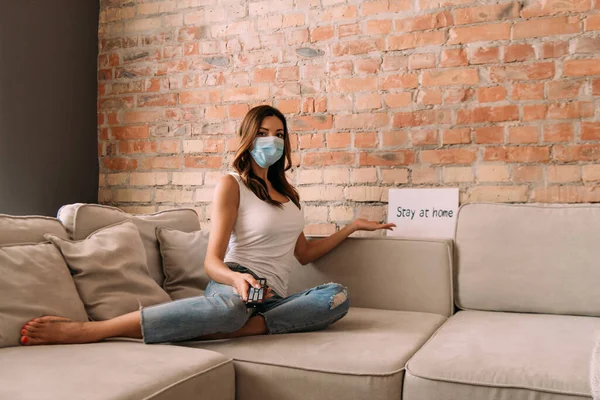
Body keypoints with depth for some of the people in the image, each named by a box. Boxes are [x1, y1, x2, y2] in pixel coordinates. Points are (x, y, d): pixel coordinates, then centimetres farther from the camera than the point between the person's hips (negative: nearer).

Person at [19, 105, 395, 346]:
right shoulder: (232, 185, 2)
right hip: (234, 281, -6)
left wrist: (352, 227, 23)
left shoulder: (286, 191, 23)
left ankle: (234, 330, -32)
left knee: (338, 297, -27)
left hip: (273, 298, 6)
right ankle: (85, 331, -43)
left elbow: (304, 253, 24)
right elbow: (213, 261, -7)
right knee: (232, 305, -45)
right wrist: (236, 278, -29)